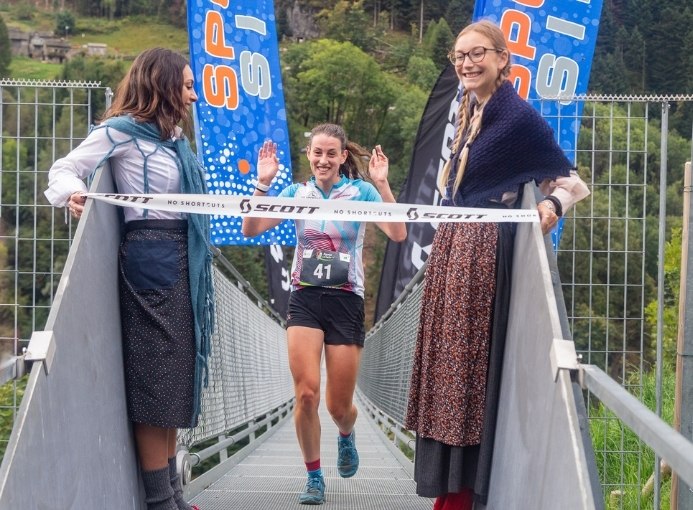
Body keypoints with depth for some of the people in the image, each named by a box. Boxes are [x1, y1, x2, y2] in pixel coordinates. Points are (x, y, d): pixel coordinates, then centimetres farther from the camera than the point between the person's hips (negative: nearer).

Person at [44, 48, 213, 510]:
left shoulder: (174, 137, 18)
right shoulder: (121, 131, -7)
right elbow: (66, 170, -10)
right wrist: (73, 194, -30)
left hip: (183, 260, 9)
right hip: (150, 259, -9)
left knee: (178, 376, 12)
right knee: (156, 378, -6)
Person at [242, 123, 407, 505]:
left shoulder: (361, 191, 0)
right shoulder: (297, 192, 6)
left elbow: (398, 234, -14)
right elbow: (251, 230, -1)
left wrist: (382, 184, -24)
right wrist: (262, 183, -12)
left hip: (345, 302, -1)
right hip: (305, 300, 1)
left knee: (339, 406, 4)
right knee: (307, 393, -13)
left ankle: (346, 437, 41)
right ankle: (314, 477, 5)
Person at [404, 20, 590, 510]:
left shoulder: (519, 115, -11)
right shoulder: (470, 110, 14)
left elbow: (572, 180, -9)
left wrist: (552, 205, -28)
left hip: (484, 252, -9)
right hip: (453, 246, 9)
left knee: (468, 358, -5)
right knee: (449, 358, 10)